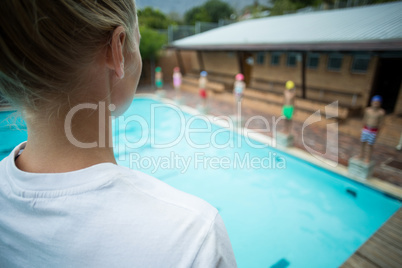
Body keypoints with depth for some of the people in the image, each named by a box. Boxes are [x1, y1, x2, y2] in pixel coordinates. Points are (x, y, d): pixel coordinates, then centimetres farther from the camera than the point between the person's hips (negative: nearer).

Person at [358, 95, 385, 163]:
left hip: (373, 131, -2)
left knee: (370, 144, 6)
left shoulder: (381, 112, -11)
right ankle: (361, 154, 33)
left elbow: (380, 122, -5)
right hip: (365, 129, 3)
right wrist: (363, 128, 9)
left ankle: (368, 157, 23)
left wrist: (377, 131, -4)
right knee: (363, 142, 13)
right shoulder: (367, 110, -4)